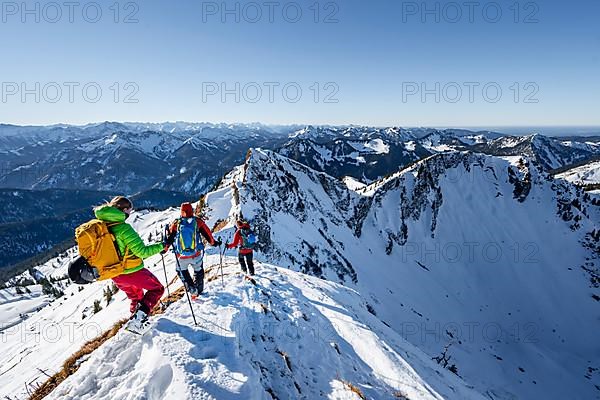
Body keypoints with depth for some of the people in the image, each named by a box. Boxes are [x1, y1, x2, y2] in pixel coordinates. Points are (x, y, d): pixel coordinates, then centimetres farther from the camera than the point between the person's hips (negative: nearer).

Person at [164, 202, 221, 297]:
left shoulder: (176, 223, -5)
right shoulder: (198, 221, -6)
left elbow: (169, 237, 4)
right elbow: (207, 234, 3)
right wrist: (213, 242, 20)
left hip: (182, 256, 0)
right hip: (196, 254, 0)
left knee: (182, 271, 23)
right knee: (198, 271, 24)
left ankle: (192, 290, 13)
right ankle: (199, 290, 34)